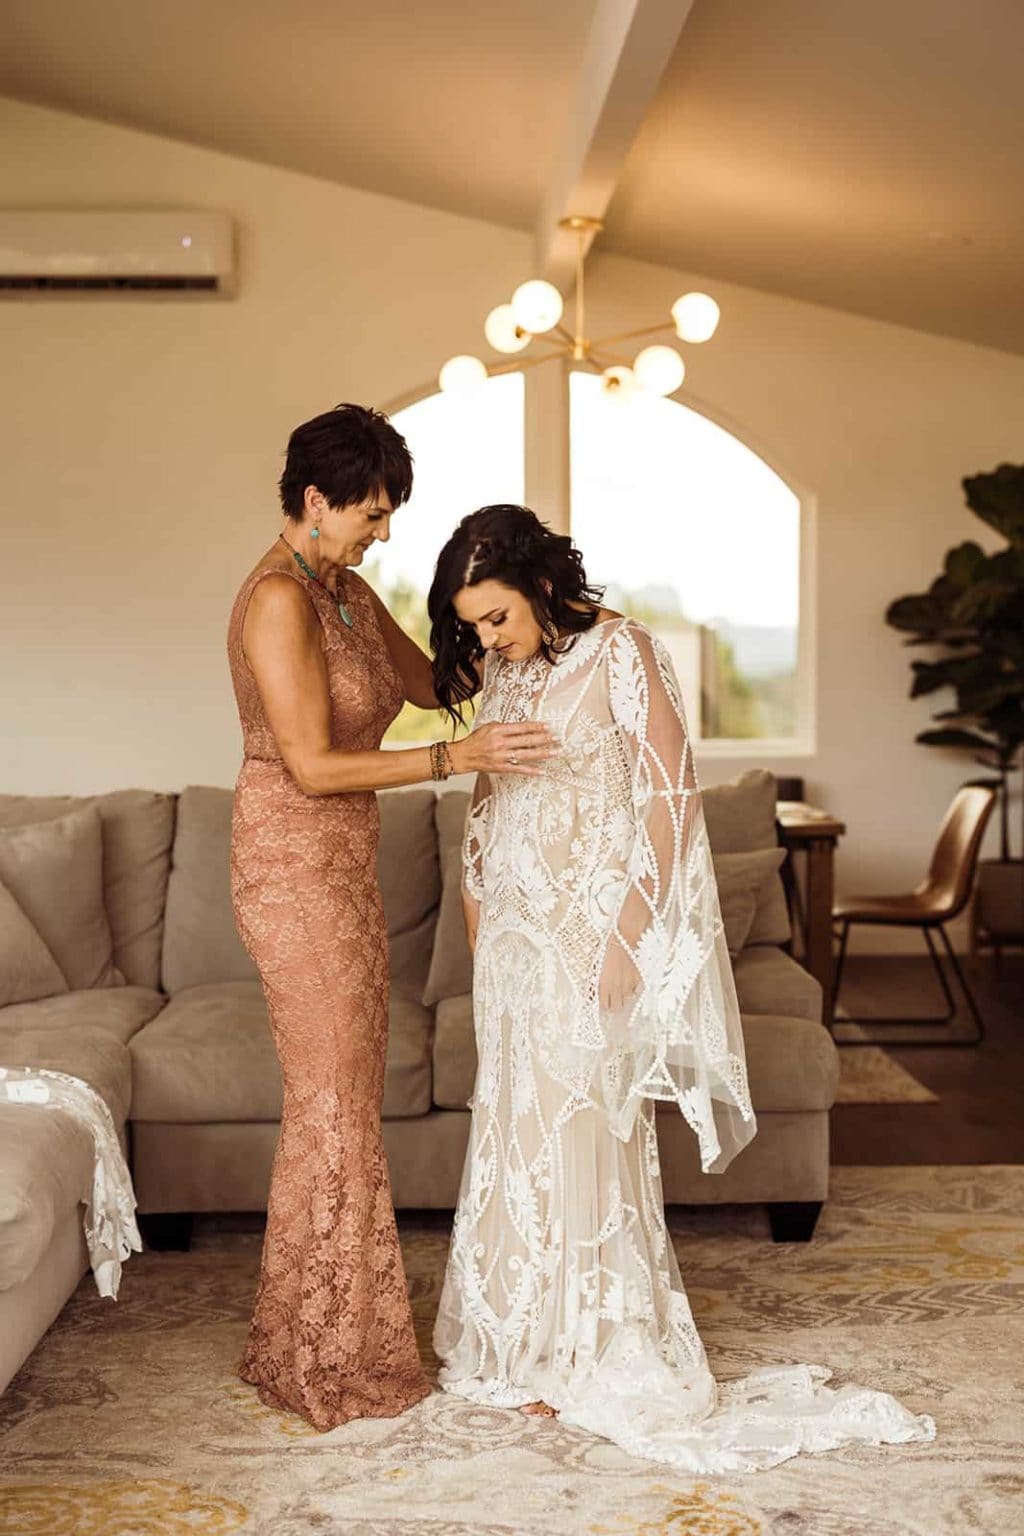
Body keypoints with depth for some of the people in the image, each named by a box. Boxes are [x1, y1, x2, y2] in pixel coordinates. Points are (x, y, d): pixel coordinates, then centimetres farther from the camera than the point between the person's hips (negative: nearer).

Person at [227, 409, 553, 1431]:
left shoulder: (347, 593, 12)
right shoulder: (278, 598, -17)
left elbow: (431, 680, 20)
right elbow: (313, 766, -21)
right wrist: (461, 757, -24)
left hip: (343, 867, 9)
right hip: (294, 866, -9)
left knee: (343, 1105, 14)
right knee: (332, 1109, -1)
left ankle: (322, 1337, 28)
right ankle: (325, 1362, 14)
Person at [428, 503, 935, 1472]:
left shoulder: (620, 652, -13)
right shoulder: (505, 667, 8)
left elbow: (672, 800, -15)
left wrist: (627, 937, -18)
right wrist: (477, 903, 12)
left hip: (590, 929, -7)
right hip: (515, 931, 7)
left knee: (579, 1127, 0)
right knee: (515, 1125, 12)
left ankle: (587, 1356, 15)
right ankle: (521, 1332, 27)